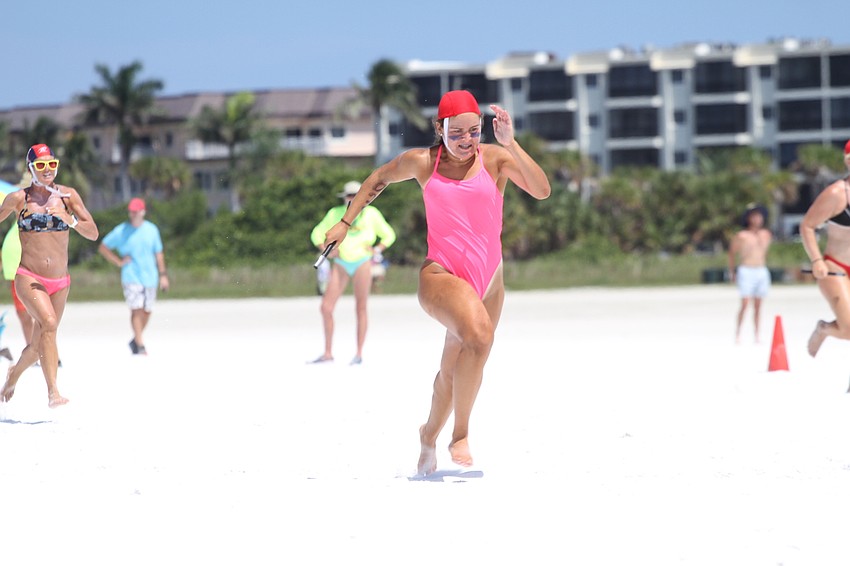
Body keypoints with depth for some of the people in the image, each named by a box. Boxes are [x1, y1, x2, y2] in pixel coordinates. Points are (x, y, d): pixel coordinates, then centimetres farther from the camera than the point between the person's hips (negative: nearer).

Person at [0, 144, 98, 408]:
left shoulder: (67, 195, 2)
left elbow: (93, 233, -2)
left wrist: (71, 220, -20)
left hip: (60, 282, 3)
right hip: (28, 278, -3)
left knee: (38, 345, 13)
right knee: (48, 322, -28)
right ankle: (53, 393, -31)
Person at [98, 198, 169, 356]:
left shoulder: (151, 229, 8)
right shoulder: (121, 231, 0)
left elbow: (158, 253, 13)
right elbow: (103, 247, 6)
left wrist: (163, 274, 7)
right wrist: (118, 262, -3)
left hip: (150, 276, 3)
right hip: (131, 277, -3)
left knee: (147, 311, 6)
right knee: (136, 310, -14)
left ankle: (135, 340, 25)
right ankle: (140, 345, -15)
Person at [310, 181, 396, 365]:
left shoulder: (371, 214, 0)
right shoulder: (335, 214, 3)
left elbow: (389, 235, 9)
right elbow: (317, 233, 13)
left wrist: (377, 250, -8)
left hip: (362, 262, -2)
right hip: (341, 264, 2)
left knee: (360, 308, -3)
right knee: (326, 307, -5)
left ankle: (359, 354, 3)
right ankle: (328, 353, 4)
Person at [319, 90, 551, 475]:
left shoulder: (495, 158, -3)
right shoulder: (422, 162, 0)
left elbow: (541, 190, -17)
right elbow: (379, 179, 21)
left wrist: (510, 143, -24)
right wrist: (346, 221, 19)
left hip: (488, 279, 3)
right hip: (440, 273, -3)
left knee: (454, 370, 18)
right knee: (479, 333, -34)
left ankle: (430, 434, 47)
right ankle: (461, 433, -22)